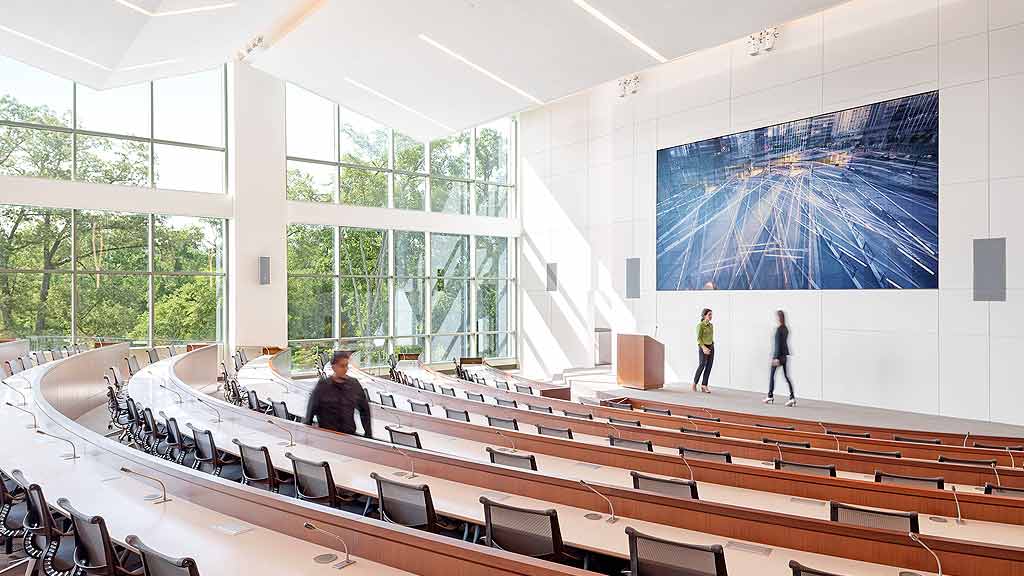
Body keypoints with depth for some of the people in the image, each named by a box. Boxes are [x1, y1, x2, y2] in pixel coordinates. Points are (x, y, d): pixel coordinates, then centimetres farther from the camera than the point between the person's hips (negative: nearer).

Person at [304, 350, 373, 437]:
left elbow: (364, 410, 11)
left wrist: (368, 434, 10)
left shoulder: (354, 384, 4)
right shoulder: (323, 385, -3)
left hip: (350, 433, 2)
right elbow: (311, 410, 3)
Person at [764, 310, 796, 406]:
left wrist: (776, 358, -18)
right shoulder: (785, 328, 10)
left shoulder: (779, 329, -15)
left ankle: (770, 396, 15)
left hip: (778, 355, -8)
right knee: (786, 376, 5)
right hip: (785, 354, 8)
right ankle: (792, 397, -3)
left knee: (772, 375, 7)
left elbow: (778, 344, -17)